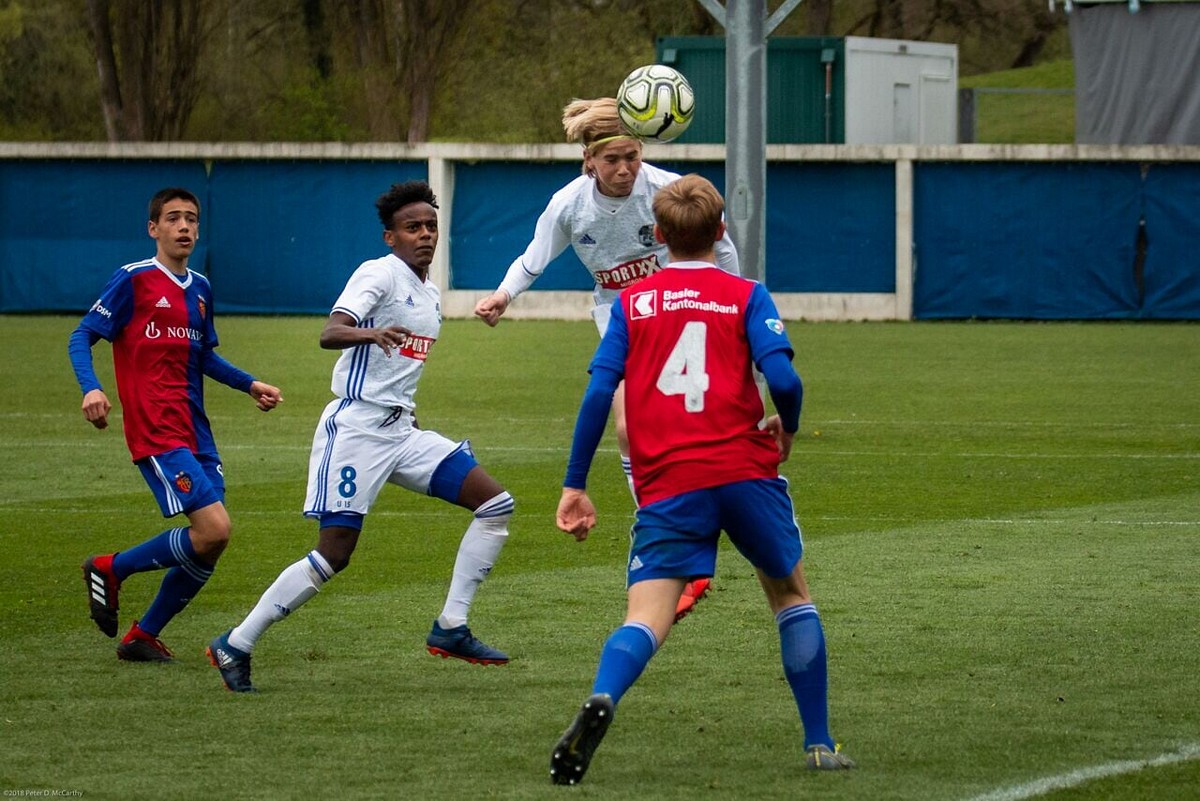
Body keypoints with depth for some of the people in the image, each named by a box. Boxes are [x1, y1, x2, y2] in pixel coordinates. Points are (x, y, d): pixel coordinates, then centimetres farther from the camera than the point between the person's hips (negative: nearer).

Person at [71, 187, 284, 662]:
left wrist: (250, 385, 17)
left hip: (196, 433, 7)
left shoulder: (199, 289, 15)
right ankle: (111, 569, 1)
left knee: (208, 547, 1)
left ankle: (143, 637, 15)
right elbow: (81, 338, -5)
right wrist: (90, 388, -22)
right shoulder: (134, 280, -4)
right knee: (214, 530, -18)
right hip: (156, 432, -7)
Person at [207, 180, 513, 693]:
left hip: (401, 431, 8)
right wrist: (369, 332, -44)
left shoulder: (430, 295, 17)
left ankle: (450, 630, 0)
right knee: (333, 556, -12)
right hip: (355, 428, -8)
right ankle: (234, 645, -1)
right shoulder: (380, 274, -9)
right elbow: (329, 333, -25)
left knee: (495, 505, -2)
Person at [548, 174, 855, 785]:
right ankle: (819, 744, 23)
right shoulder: (745, 296, 5)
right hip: (745, 471, 0)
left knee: (646, 620, -9)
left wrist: (574, 485, 3)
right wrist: (786, 429, 14)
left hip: (666, 484, 0)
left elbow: (599, 391, 0)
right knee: (791, 597, 21)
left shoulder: (632, 302, 10)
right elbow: (782, 379, -9)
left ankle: (601, 701, -41)